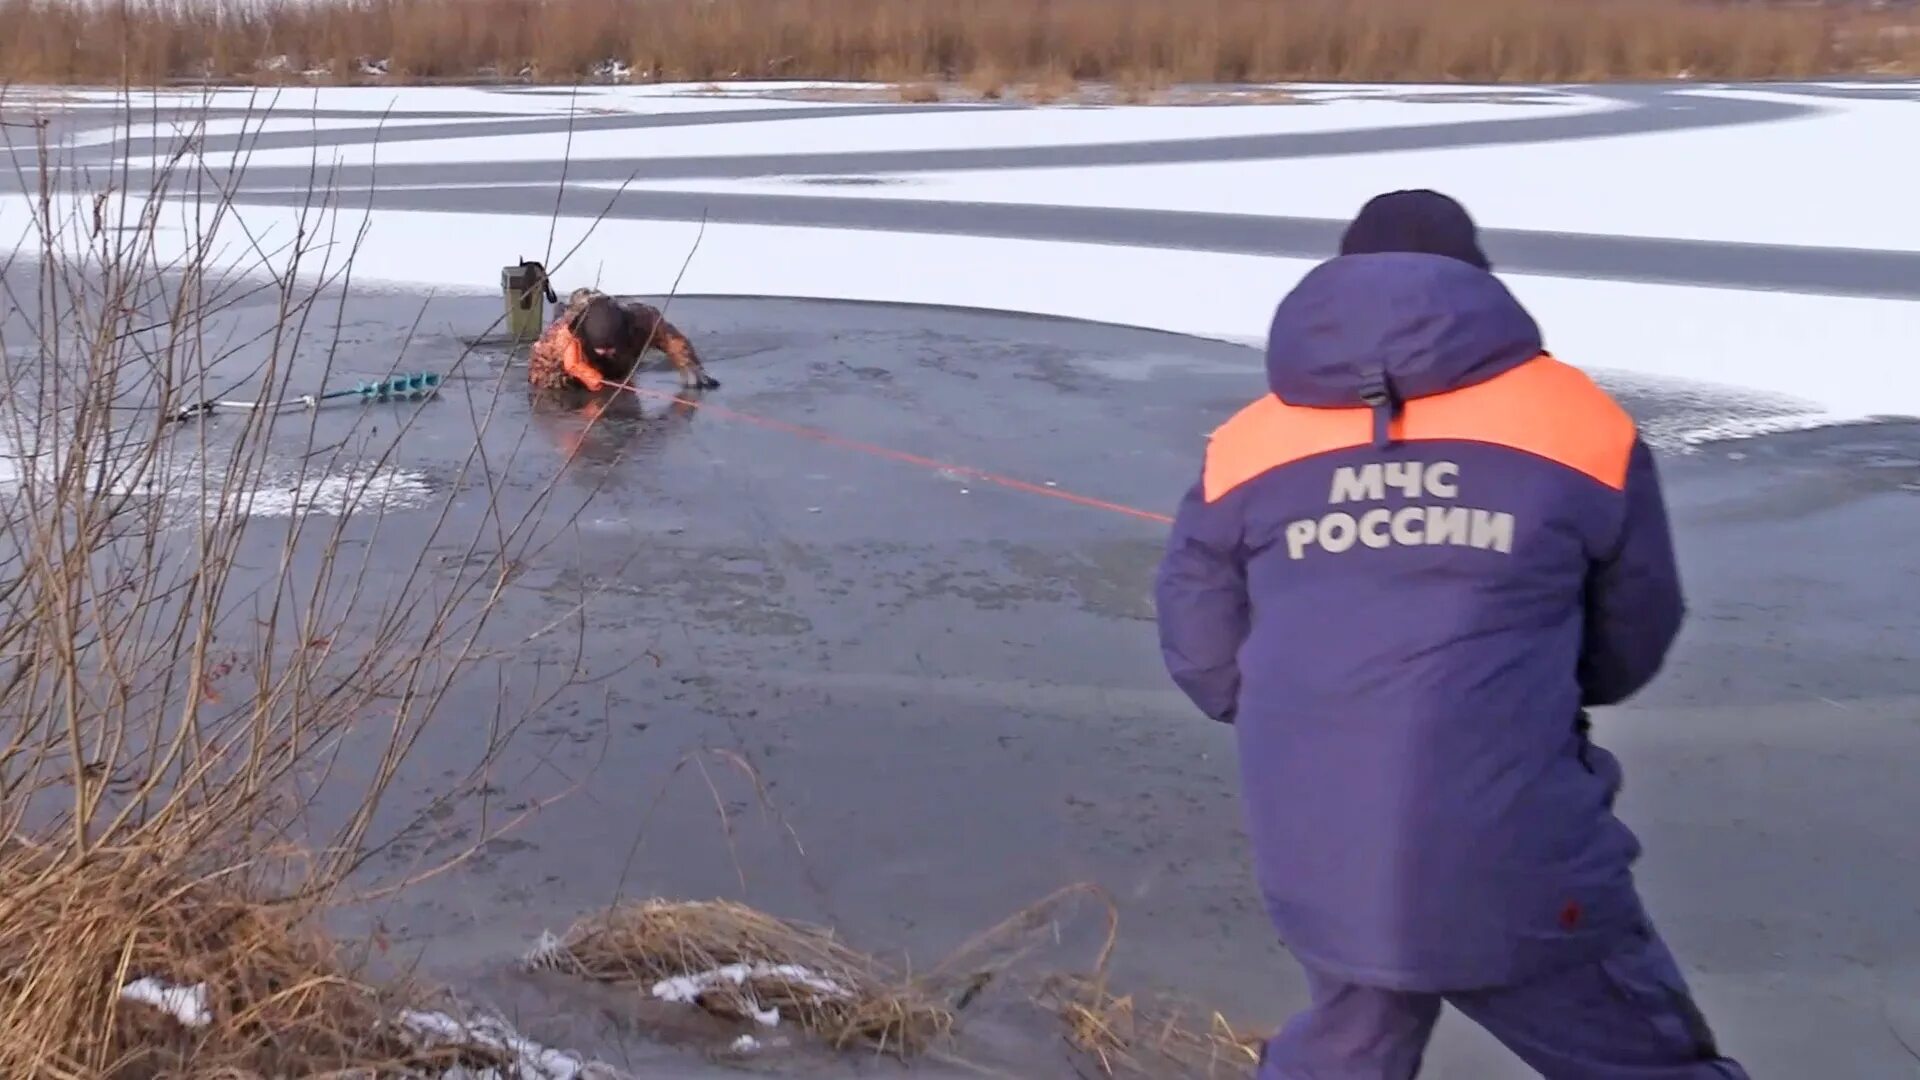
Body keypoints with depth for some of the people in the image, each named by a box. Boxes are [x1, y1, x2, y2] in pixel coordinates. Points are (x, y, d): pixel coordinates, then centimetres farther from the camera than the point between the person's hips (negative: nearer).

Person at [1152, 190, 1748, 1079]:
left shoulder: (1243, 453, 7)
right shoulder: (1581, 427, 3)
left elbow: (1205, 662, 11)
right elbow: (1632, 649, 13)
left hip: (1321, 875, 3)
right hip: (1517, 872, -3)